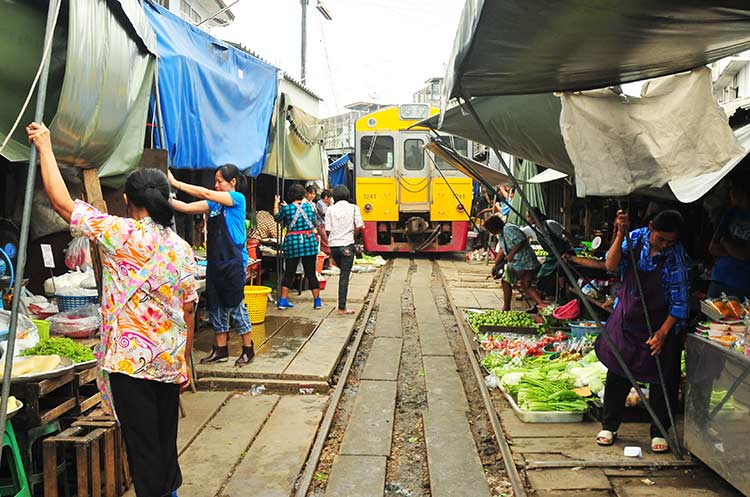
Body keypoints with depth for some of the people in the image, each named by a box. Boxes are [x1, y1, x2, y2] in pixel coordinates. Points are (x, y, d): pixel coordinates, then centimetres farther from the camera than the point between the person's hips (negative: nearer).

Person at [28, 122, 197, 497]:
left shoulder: (122, 234, -13)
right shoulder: (183, 248, 4)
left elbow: (62, 202, -10)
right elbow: (189, 311, 8)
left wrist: (45, 147, 2)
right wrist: (185, 360, 17)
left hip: (130, 359, -6)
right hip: (170, 362, 6)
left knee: (142, 448, 4)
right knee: (166, 441, 20)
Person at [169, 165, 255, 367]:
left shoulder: (238, 199, -7)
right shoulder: (214, 204, 13)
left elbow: (206, 194, -15)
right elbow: (187, 208, 7)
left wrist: (176, 183, -12)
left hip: (233, 261, -7)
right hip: (215, 261, 7)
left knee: (236, 306, -1)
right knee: (215, 307, 11)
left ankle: (248, 349, 12)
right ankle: (221, 350, 22)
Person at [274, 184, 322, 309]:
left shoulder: (286, 208, -5)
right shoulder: (308, 206, 1)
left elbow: (277, 218, 14)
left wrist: (276, 205, 28)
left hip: (292, 243, -1)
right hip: (309, 242, 1)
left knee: (289, 273, 8)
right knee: (311, 273, 7)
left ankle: (283, 300, 10)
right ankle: (317, 301, 11)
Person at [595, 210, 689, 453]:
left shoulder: (676, 257, -15)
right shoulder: (636, 238, -8)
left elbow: (679, 301, -12)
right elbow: (611, 266, -17)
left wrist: (663, 332, -17)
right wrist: (620, 235, -27)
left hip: (660, 323, -2)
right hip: (627, 318, 2)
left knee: (662, 378, 4)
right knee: (618, 373, 8)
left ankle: (659, 432, 21)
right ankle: (609, 426, 22)